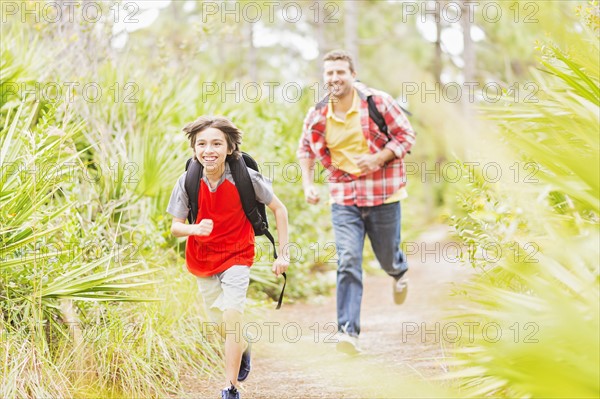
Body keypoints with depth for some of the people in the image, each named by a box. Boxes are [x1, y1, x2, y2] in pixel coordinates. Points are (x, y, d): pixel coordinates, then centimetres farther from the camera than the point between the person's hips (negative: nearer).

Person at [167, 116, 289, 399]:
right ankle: (244, 346, 50)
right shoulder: (188, 182, -16)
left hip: (237, 256, -3)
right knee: (221, 325, 15)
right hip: (203, 258, 3)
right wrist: (195, 229, -34)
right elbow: (175, 227, -11)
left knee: (232, 316, -18)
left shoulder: (246, 178, -21)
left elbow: (279, 209, -8)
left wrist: (283, 253, -10)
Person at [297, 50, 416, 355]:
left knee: (387, 257, 14)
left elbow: (406, 135, -4)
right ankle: (348, 331, -15)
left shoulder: (378, 102, -10)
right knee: (348, 261, -13)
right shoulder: (317, 115, -1)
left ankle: (399, 272, 55)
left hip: (382, 194, -1)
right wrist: (308, 183, 3)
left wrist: (378, 158, -18)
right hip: (344, 198, 1)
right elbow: (305, 149, 17)